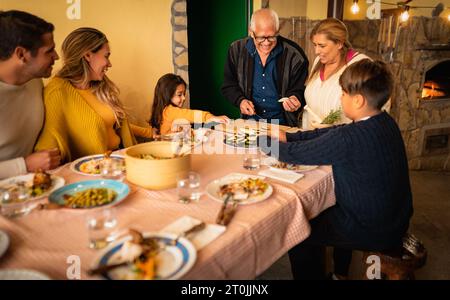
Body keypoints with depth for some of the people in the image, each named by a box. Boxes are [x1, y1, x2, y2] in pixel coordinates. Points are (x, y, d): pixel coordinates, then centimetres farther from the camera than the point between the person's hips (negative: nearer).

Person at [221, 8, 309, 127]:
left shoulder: (294, 55, -5)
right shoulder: (236, 50, 0)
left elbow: (299, 90, 3)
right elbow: (228, 85, 8)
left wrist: (294, 99, -20)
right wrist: (240, 101, -10)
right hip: (248, 119, 0)